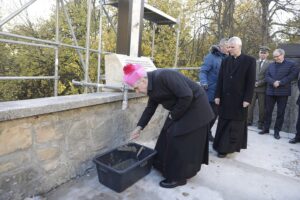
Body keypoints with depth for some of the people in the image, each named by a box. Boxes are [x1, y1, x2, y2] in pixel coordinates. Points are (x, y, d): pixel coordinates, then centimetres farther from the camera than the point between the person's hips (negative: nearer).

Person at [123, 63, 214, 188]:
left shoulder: (163, 77, -28)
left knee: (181, 141, -4)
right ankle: (166, 167, 30)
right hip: (180, 108, 9)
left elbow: (187, 96, -30)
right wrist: (139, 127, 10)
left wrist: (174, 115, -17)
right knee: (169, 136, 12)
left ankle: (178, 177, 12)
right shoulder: (152, 85, 1)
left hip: (194, 107, -9)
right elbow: (150, 108, 11)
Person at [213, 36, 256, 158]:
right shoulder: (225, 61, 7)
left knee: (235, 125, 5)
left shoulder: (249, 60, -3)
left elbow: (251, 81, -7)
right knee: (223, 123, 9)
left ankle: (227, 148, 12)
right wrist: (218, 96, 1)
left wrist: (247, 99, -12)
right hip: (225, 98, 4)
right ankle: (222, 145, 21)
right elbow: (220, 80, 6)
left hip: (239, 99, -3)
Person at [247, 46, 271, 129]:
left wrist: (259, 83, -13)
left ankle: (261, 122, 14)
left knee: (262, 107, 5)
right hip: (252, 86, 3)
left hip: (262, 88, -2)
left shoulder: (270, 64, 0)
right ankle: (248, 120, 8)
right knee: (250, 105, 2)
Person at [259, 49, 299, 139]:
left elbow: (292, 76, -9)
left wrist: (280, 83, -17)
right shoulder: (271, 65, 14)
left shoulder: (291, 64, 2)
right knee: (268, 111, 7)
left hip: (283, 92, -3)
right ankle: (266, 128, 18)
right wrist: (273, 82, -15)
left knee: (280, 112, 2)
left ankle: (277, 131, 11)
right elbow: (267, 76, 4)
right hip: (270, 92, 3)